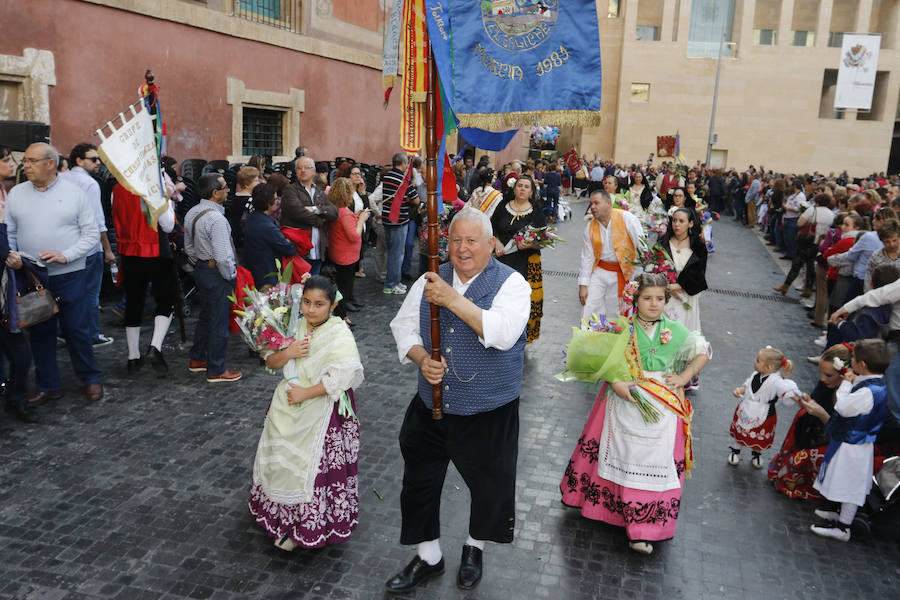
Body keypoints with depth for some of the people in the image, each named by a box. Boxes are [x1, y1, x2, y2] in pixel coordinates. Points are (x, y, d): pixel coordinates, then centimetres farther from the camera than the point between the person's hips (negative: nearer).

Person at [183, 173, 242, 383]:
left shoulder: (192, 213, 6)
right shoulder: (216, 219, -24)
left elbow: (189, 248, 14)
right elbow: (223, 256, -26)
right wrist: (231, 276, -12)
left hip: (201, 269, 9)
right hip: (217, 274, -9)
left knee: (206, 316, 23)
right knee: (219, 322, 1)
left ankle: (197, 359, 35)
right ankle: (216, 371, 10)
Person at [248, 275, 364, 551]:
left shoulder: (339, 333, -17)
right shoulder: (295, 326, 3)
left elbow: (344, 375, -27)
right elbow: (270, 362, 8)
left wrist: (306, 393, -23)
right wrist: (286, 354, -15)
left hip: (321, 411, -7)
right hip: (287, 404, 7)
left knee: (310, 467, -2)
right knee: (280, 459, 17)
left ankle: (303, 529, 17)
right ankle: (283, 517, 40)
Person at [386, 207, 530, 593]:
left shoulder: (510, 283, -11)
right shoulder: (430, 280, 4)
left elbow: (503, 334, -27)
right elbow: (403, 326, 6)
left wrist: (453, 300, -30)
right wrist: (422, 358, -13)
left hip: (488, 413, -4)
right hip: (430, 405, 4)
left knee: (488, 485, 14)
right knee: (419, 481, 15)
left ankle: (474, 548, 44)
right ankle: (428, 557, 37)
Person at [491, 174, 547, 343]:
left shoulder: (537, 212, 4)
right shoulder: (502, 208, 9)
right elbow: (491, 229, 13)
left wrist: (529, 245, -17)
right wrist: (496, 242, -7)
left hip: (527, 263, -1)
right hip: (503, 259, 2)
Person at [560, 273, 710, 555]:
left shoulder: (675, 331, 0)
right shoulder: (622, 327, -5)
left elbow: (703, 352, 13)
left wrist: (684, 378, 0)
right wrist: (617, 384, -20)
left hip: (661, 407, 1)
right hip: (624, 401, -1)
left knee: (653, 461, -1)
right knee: (618, 453, 10)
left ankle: (643, 531, 7)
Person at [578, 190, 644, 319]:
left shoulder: (626, 218, -9)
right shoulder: (590, 226, 3)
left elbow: (642, 246, -10)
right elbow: (587, 257, 6)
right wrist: (583, 285, 1)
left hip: (622, 274, -3)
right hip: (598, 272, 3)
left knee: (613, 315, 6)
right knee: (588, 314, -2)